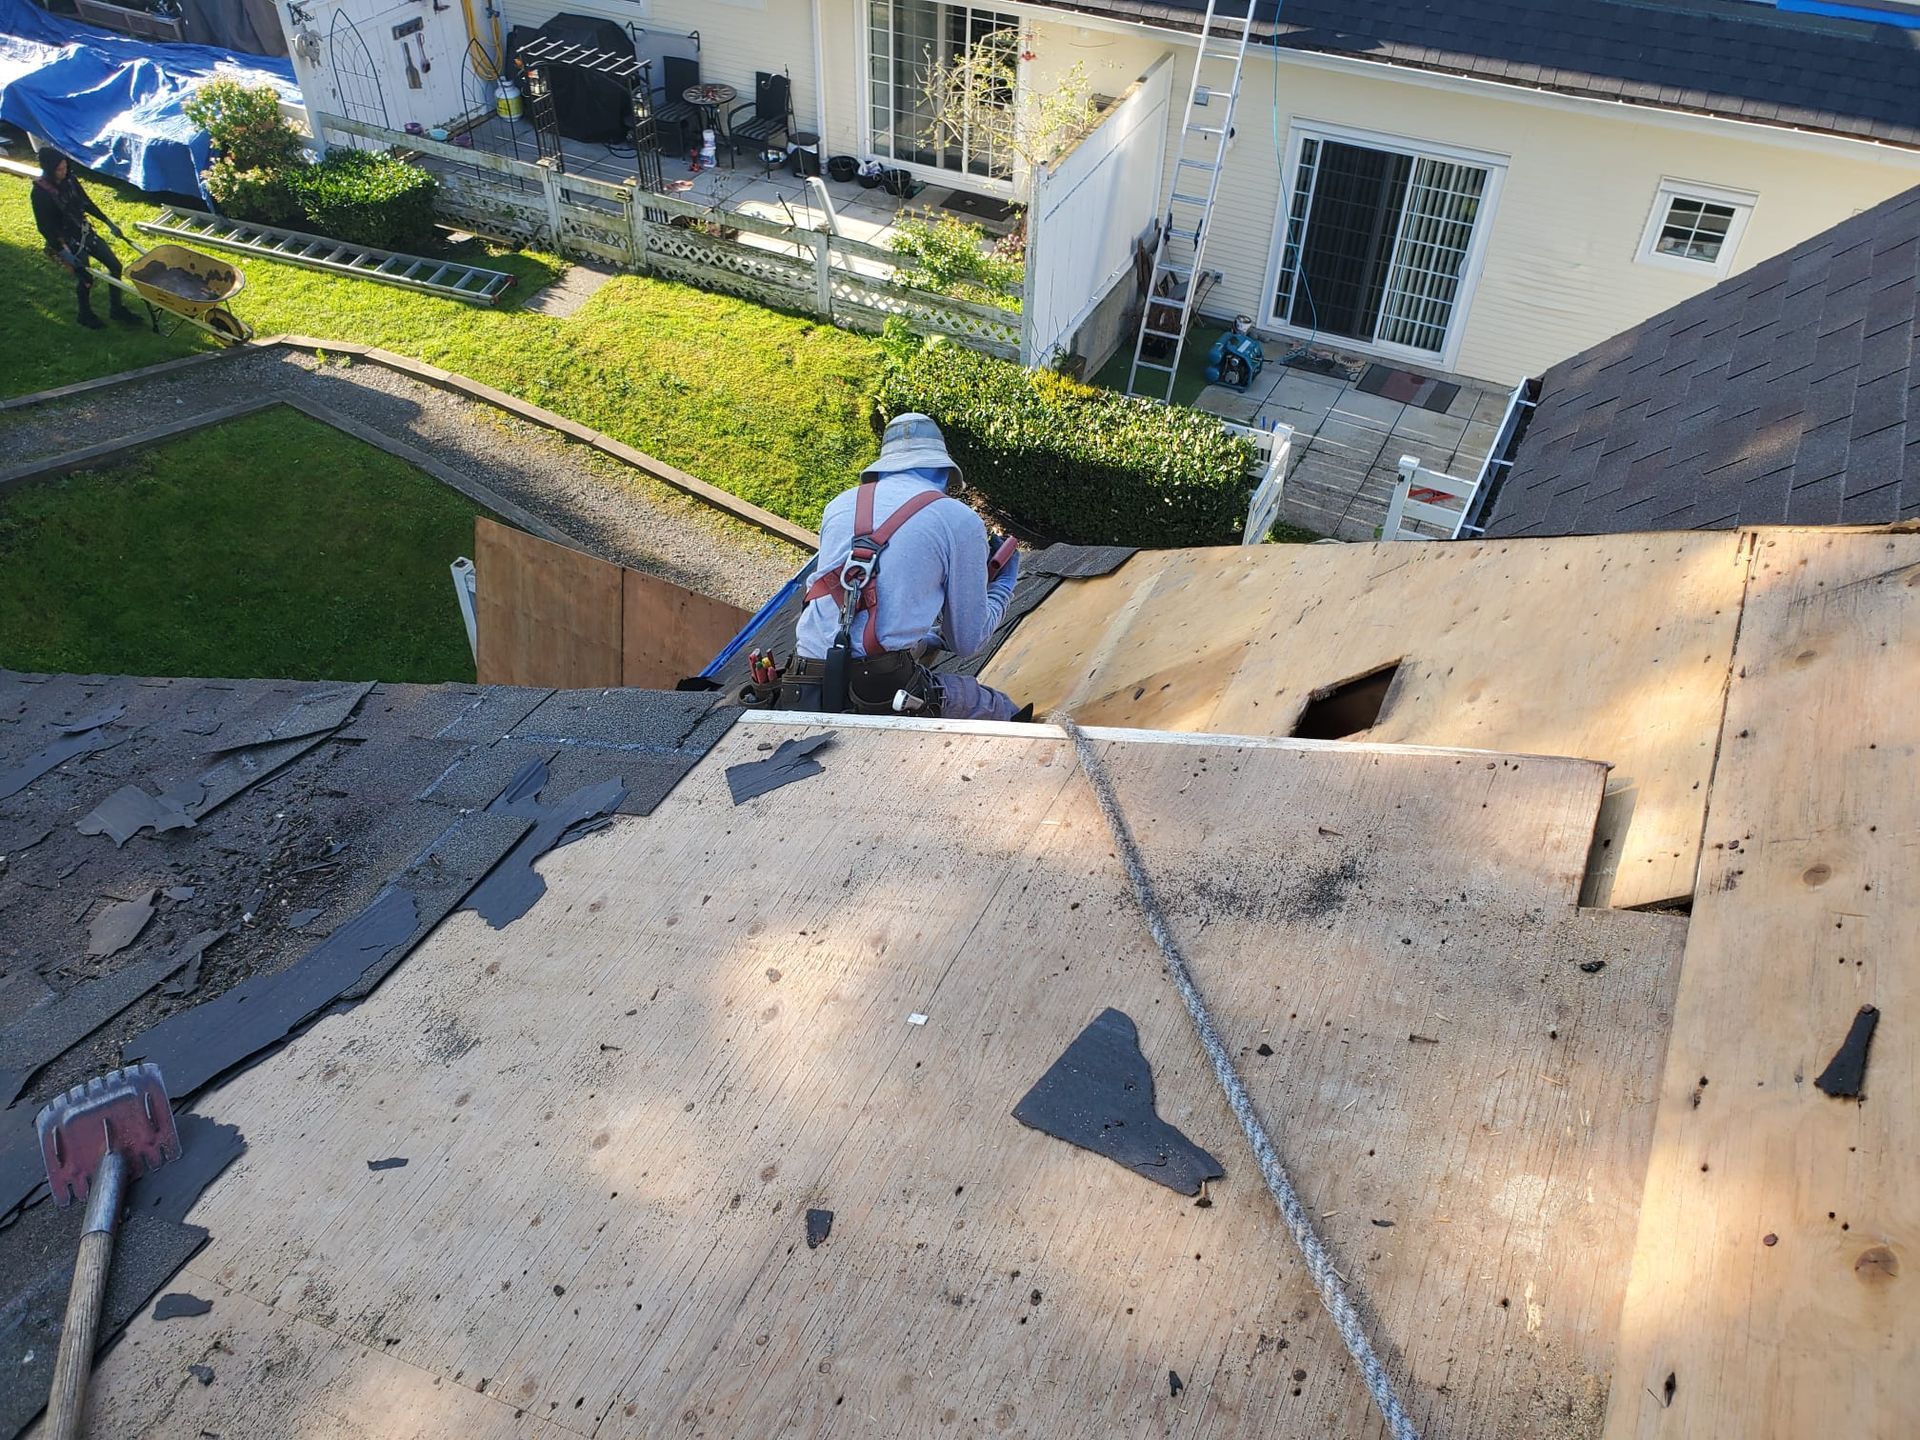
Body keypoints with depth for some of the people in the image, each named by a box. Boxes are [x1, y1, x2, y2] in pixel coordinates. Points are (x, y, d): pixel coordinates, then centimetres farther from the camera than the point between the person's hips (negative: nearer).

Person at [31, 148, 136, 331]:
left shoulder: (69, 180, -4)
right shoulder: (40, 192, -22)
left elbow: (87, 203, 10)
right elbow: (44, 227, -20)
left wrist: (109, 223, 13)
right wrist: (62, 252, -24)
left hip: (85, 232, 7)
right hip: (67, 241, -7)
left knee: (115, 265, 6)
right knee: (85, 277, 1)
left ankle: (117, 308, 22)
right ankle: (85, 315, 26)